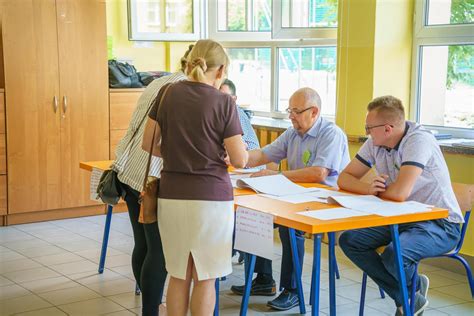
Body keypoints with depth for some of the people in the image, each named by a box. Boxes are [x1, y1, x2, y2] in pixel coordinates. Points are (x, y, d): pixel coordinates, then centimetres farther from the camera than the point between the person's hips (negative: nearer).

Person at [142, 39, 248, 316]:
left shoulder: (168, 93, 2)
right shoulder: (223, 102, -8)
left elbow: (149, 144, 7)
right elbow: (240, 161, -8)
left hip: (172, 197, 3)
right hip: (212, 198, -3)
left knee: (179, 276, 15)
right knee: (205, 278, 10)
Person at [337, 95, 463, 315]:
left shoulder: (418, 140, -23)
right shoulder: (375, 143, 0)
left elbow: (399, 193, -32)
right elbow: (344, 178, 3)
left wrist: (377, 190, -9)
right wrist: (368, 188, -19)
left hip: (439, 223, -8)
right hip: (399, 217, 8)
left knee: (393, 256, -33)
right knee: (349, 240, -8)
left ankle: (413, 290, 6)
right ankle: (406, 298, 2)